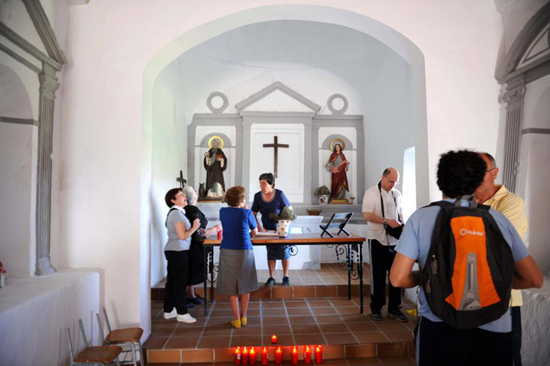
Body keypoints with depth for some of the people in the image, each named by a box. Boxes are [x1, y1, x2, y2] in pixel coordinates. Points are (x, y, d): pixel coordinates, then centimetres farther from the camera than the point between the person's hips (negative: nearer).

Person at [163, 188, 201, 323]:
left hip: (173, 251, 10)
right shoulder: (177, 213, -16)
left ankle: (168, 311, 24)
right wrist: (194, 227, -10)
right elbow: (183, 236, -20)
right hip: (178, 252, -10)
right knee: (181, 282, -2)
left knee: (172, 281, 15)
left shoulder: (174, 212, 16)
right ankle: (182, 313, 6)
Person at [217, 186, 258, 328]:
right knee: (245, 286, 15)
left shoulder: (223, 212, 1)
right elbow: (255, 232, 6)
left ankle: (236, 319, 14)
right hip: (245, 251, -1)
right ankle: (243, 316, 24)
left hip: (227, 252, 2)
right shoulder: (247, 213, -8)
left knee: (231, 287, 10)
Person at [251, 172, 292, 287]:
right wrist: (260, 228, -13)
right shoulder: (258, 196, -13)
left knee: (284, 251, 3)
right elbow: (253, 214, -4)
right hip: (267, 229, 3)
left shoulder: (279, 194, -21)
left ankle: (285, 277, 17)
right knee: (271, 253, 8)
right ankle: (271, 277, 17)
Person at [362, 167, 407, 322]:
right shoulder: (371, 192, -8)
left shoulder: (397, 194, 10)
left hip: (395, 240, 5)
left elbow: (400, 213, 18)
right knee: (378, 276, 5)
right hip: (378, 240, -5)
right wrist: (387, 221, -26)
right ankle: (376, 308, 19)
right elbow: (367, 216, -16)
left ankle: (394, 308, 22)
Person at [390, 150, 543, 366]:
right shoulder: (498, 219, 3)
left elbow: (398, 279, -9)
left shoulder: (421, 218, -4)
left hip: (440, 329, -2)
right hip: (494, 331, 3)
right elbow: (534, 280, 9)